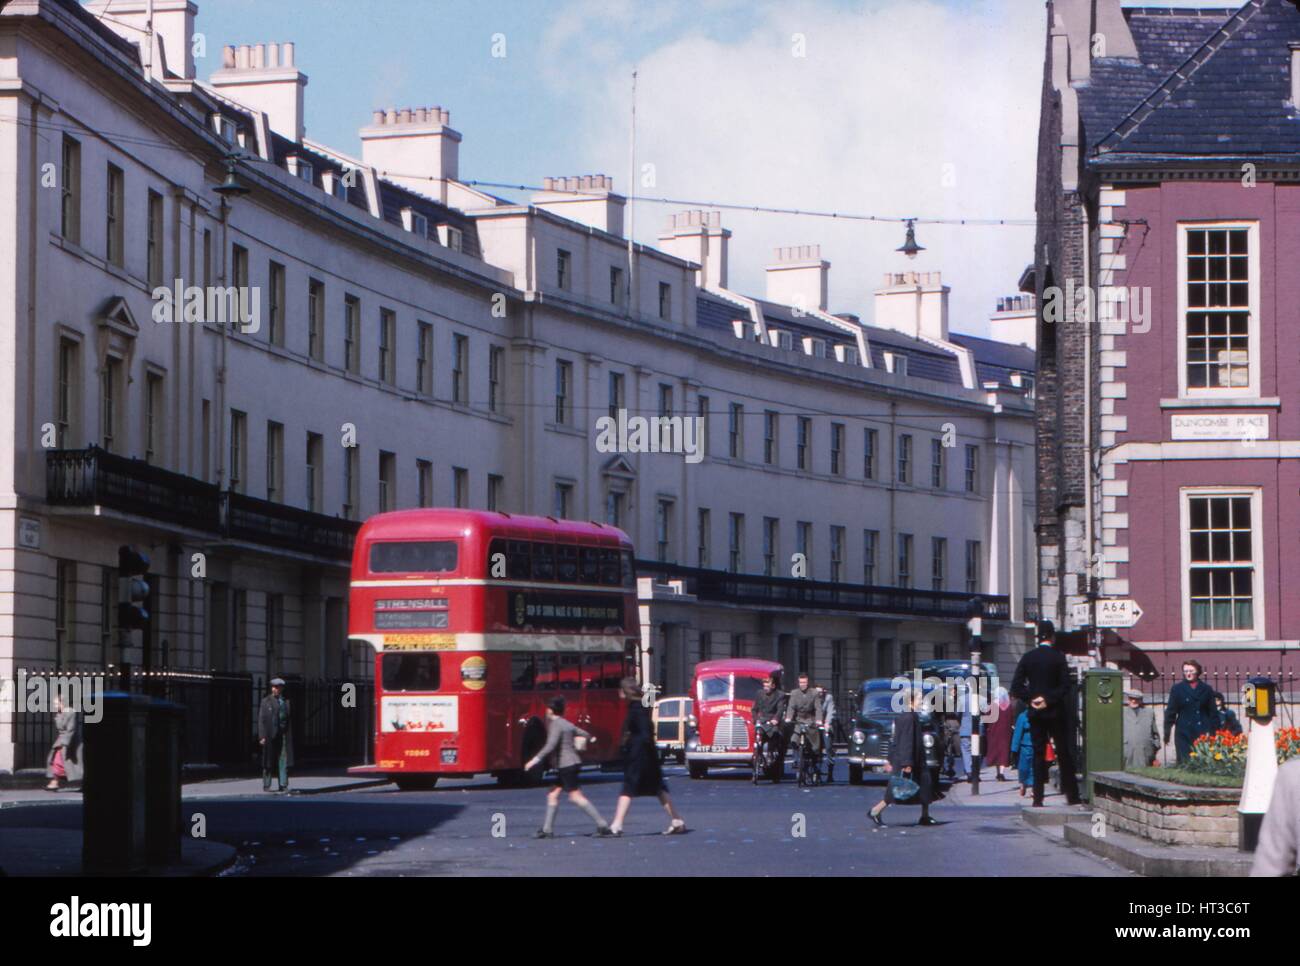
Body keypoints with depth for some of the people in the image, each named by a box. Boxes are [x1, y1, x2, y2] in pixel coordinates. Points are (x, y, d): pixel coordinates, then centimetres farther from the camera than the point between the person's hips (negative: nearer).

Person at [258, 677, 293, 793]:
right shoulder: (266, 701, 3)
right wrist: (262, 736, -11)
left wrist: (290, 735, 8)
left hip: (284, 734, 3)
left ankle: (283, 785, 2)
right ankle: (266, 785, 9)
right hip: (270, 734, -3)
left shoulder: (286, 701, 14)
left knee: (284, 760, -1)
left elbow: (289, 719, 14)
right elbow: (261, 719, -2)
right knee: (268, 761, 2)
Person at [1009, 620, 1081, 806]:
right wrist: (1049, 699, -9)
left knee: (1038, 754, 5)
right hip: (1056, 712, -2)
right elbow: (1065, 686, -13)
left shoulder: (1027, 657, 1)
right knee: (1064, 753, 5)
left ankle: (1038, 798, -1)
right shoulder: (1058, 657, -6)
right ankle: (1072, 796, 6)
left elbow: (1016, 687, -2)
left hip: (1035, 713, 2)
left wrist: (1030, 699, -2)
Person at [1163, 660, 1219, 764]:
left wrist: (1214, 731, 6)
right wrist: (1167, 732, 2)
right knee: (1185, 762, -5)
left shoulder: (1207, 689, 10)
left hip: (1203, 732, 1)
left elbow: (1213, 712, 11)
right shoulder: (1177, 689, 8)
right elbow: (1170, 712, 6)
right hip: (1184, 733, 0)